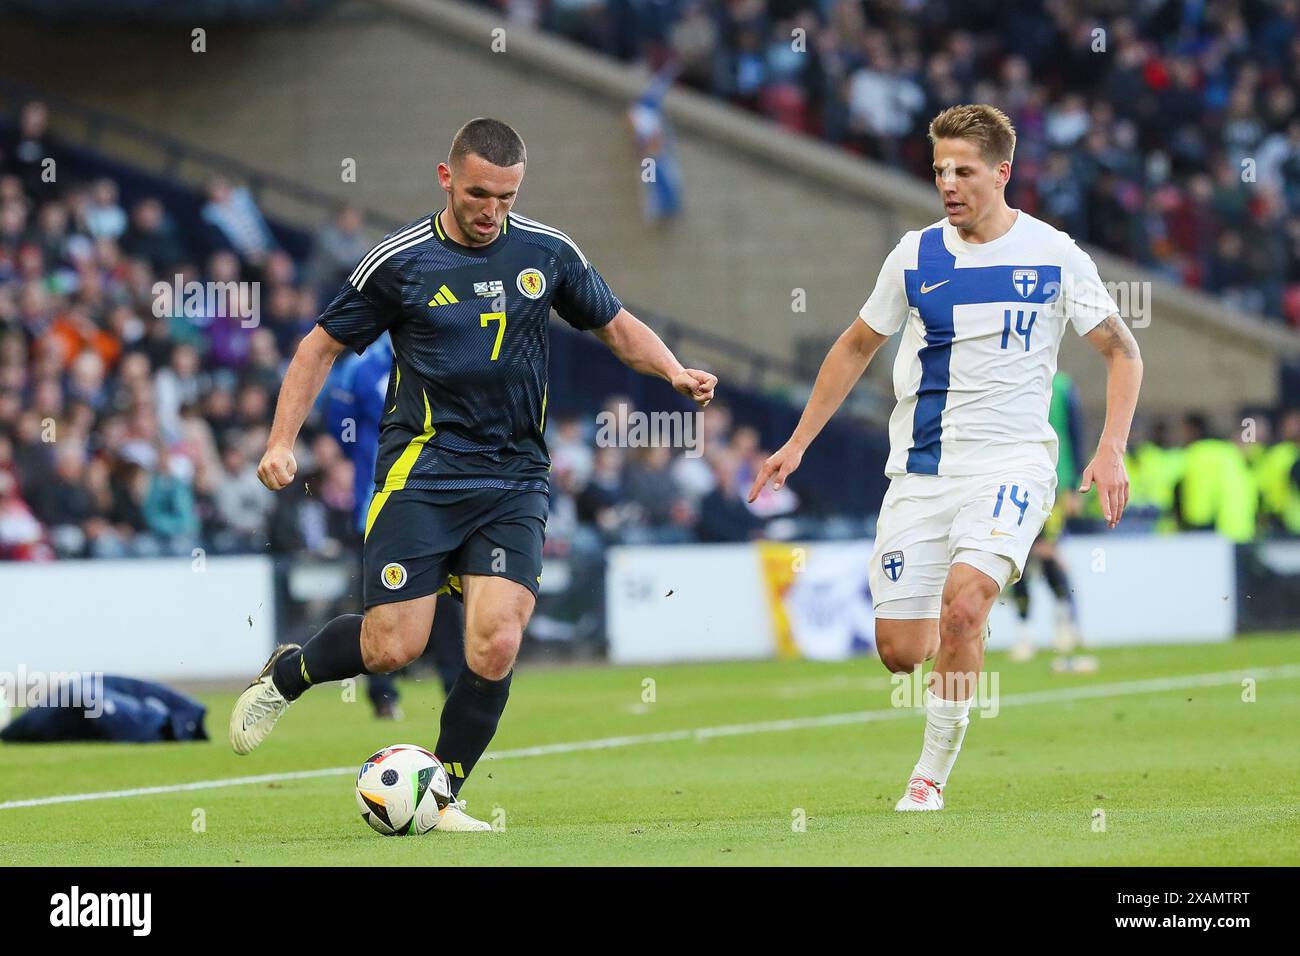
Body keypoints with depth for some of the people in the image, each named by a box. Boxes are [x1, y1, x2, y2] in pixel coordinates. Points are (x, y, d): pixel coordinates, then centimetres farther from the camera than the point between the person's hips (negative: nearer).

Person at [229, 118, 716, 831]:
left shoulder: (548, 253, 5)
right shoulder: (401, 261, -3)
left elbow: (617, 326, 18)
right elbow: (323, 345, 6)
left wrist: (674, 372, -1)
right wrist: (282, 441, -3)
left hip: (514, 483, 2)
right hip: (420, 474, -2)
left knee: (495, 646, -14)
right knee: (393, 647, -10)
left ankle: (442, 794, 5)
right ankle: (283, 674, 22)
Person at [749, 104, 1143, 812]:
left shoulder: (1054, 255, -2)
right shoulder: (915, 255, 5)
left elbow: (1122, 353, 7)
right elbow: (855, 348, 18)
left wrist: (1111, 450, -6)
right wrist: (796, 444, 15)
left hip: (1012, 461, -3)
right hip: (920, 470, 3)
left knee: (962, 604, -27)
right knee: (899, 650, -2)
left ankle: (931, 777, -14)